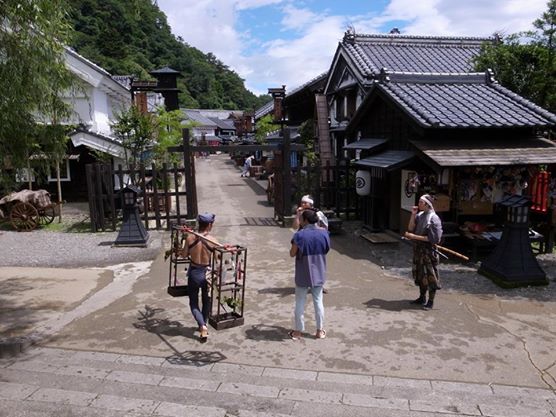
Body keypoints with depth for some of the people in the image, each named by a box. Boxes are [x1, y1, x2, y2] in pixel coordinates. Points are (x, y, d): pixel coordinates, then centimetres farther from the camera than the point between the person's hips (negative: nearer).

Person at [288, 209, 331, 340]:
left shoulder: (300, 235, -18)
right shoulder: (323, 233, -5)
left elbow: (292, 253, -11)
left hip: (303, 275, -3)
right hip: (318, 274, 3)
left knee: (300, 303, 10)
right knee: (318, 301, 15)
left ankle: (298, 331, 20)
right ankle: (320, 330, 23)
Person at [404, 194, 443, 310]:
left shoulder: (433, 218, -15)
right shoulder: (419, 215, 6)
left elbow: (433, 238, -19)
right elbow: (410, 229, 1)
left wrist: (415, 236, -21)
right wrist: (413, 215, -7)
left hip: (429, 251, -7)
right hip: (418, 249, 7)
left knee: (430, 276, 3)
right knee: (420, 274, 16)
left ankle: (430, 301, 14)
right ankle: (422, 297, 30)